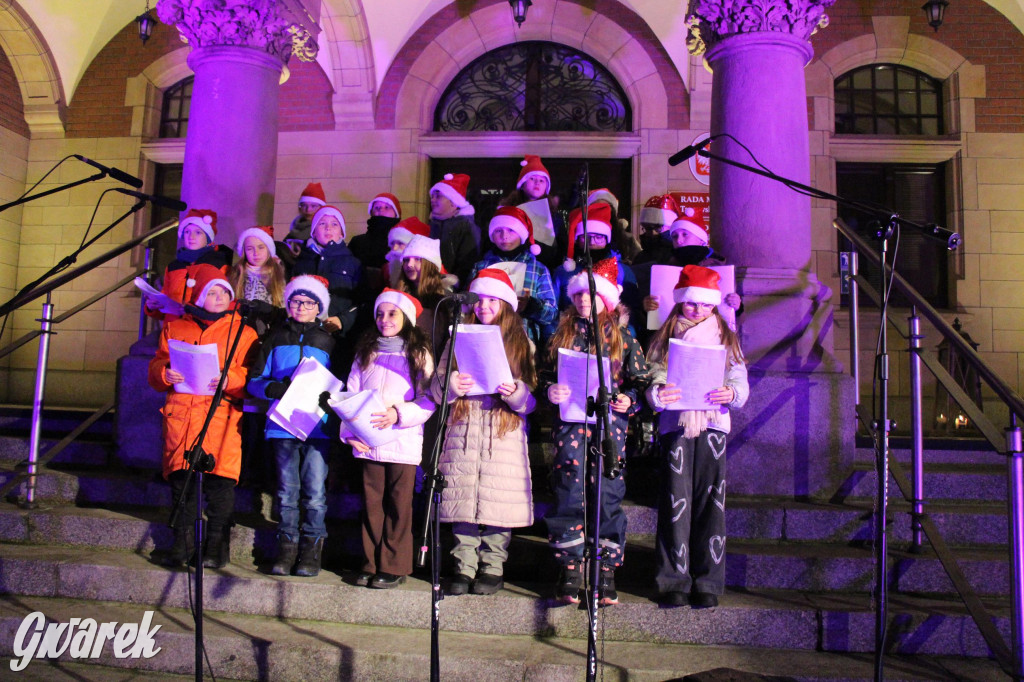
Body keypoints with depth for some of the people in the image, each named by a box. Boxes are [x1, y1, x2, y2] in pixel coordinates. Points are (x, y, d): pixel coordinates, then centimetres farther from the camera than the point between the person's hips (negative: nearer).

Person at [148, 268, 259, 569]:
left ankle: (217, 545, 2)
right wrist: (165, 374, -3)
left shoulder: (242, 332, 11)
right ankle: (182, 542, 13)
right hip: (180, 414, 3)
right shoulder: (175, 328, 20)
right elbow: (156, 365, 19)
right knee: (181, 479, 1)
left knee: (219, 481, -7)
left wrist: (228, 380, -16)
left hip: (222, 412, -2)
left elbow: (251, 377, 3)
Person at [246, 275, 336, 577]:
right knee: (287, 490, 4)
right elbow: (255, 380, 12)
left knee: (315, 491, -5)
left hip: (318, 425, -1)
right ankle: (287, 547, 13)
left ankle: (311, 548, 5)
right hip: (282, 424, 1)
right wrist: (275, 388, -9)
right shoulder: (276, 337, 15)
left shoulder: (328, 340, 12)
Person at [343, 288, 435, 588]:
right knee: (372, 504, 6)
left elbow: (428, 402, -4)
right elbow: (351, 395, 11)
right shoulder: (365, 353, 16)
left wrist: (398, 414, -18)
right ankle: (371, 565, 16)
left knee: (399, 506, -2)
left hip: (404, 442, -3)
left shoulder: (419, 355, 4)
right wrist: (349, 431, -2)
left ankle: (394, 567, 7)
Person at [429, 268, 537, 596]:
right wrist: (449, 385, -12)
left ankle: (493, 569, 10)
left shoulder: (521, 343, 10)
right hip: (463, 432, 2)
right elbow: (436, 390, 11)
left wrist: (515, 392, -20)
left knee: (498, 503, -3)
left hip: (505, 434, -2)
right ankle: (464, 568, 11)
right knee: (462, 501, 0)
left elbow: (531, 400, 2)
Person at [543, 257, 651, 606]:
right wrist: (551, 391, -7)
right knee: (568, 495, -2)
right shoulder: (563, 335, 13)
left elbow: (641, 379, 8)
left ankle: (606, 573, 9)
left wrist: (628, 400, -10)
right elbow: (545, 375, 14)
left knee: (608, 495, -1)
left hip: (610, 423, -1)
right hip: (570, 424, 1)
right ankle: (570, 569, 9)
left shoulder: (623, 337, 9)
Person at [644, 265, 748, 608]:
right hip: (675, 424, 0)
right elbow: (654, 379, 3)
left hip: (713, 425, 1)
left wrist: (731, 394, -17)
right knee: (676, 502, -2)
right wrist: (658, 394, -20)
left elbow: (741, 381, 6)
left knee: (710, 502, -1)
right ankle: (674, 581, 6)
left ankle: (708, 582, 8)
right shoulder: (665, 338, 12)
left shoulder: (726, 338, 14)